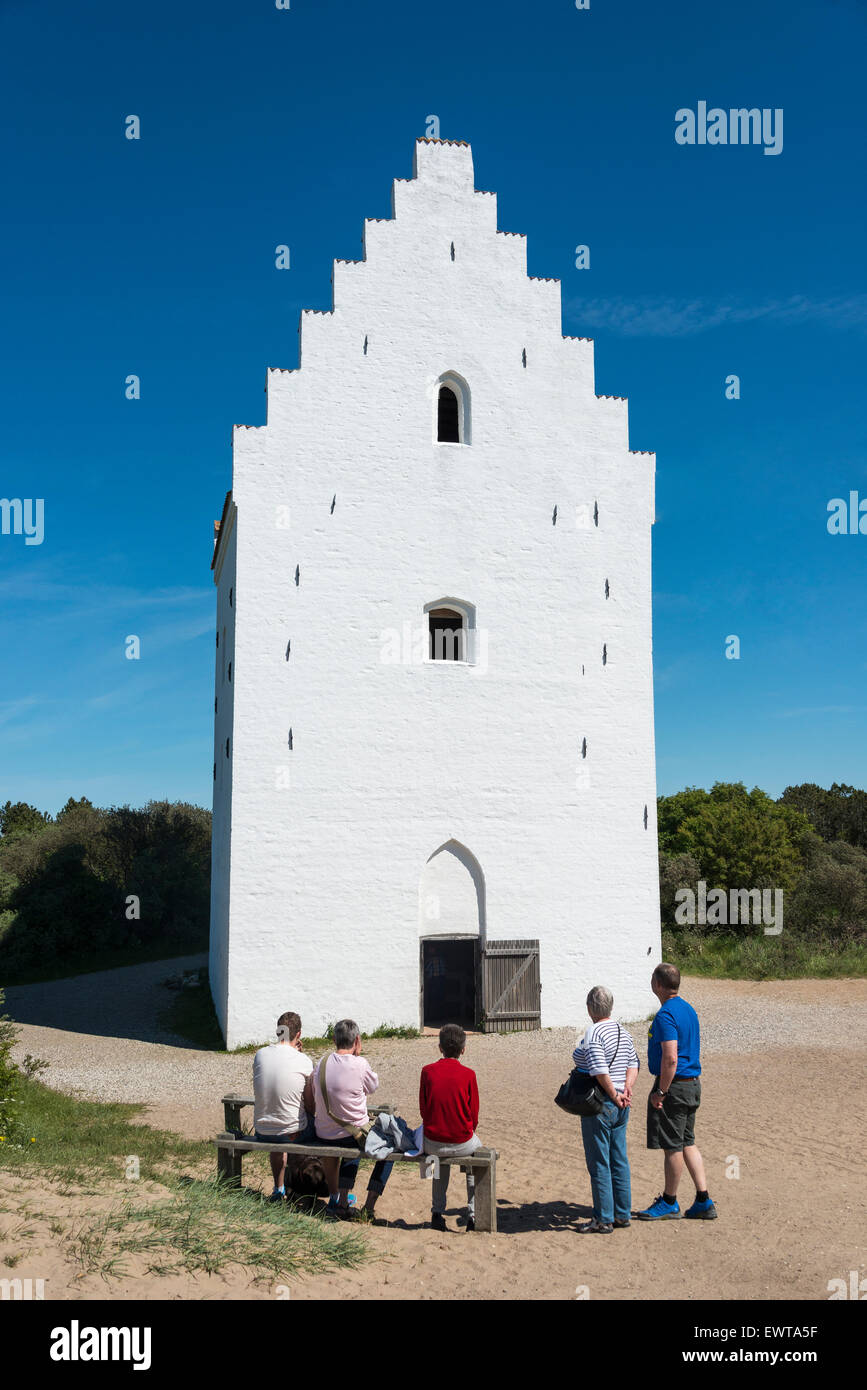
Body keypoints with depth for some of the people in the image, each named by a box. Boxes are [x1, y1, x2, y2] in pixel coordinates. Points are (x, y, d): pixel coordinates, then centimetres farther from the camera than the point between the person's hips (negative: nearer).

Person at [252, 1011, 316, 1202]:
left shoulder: (260, 1055, -6)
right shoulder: (304, 1061, -15)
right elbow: (311, 1105, -7)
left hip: (262, 1133, 4)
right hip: (294, 1134, -4)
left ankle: (279, 1189, 42)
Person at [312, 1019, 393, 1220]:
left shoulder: (321, 1064, -2)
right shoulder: (359, 1065, -17)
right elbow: (373, 1086, 2)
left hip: (323, 1136, 5)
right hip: (354, 1134, -5)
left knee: (353, 1149, 36)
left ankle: (340, 1201, 28)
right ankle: (368, 1208, 13)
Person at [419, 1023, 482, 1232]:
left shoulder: (427, 1071, -5)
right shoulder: (468, 1074, -11)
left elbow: (423, 1109, 3)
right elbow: (474, 1115, -2)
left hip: (432, 1143, 2)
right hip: (462, 1141, -2)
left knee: (441, 1155, 37)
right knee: (477, 1148, 32)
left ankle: (437, 1213, 34)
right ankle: (473, 1215, 29)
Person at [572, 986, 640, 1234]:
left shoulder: (593, 1034, -16)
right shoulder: (623, 1032, 10)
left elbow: (600, 1071, -24)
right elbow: (633, 1064, 9)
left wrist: (614, 1095, -13)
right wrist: (626, 1090, 0)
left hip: (600, 1105, -8)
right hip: (620, 1108, 8)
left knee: (599, 1164, 0)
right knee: (619, 1160, 15)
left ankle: (604, 1220, 6)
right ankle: (622, 1214, 23)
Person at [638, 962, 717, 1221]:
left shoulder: (666, 1015, -19)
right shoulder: (688, 1010, 11)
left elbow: (670, 1059, -26)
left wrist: (660, 1092, -19)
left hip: (673, 1085, -9)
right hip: (693, 1084, 9)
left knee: (672, 1146, 2)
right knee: (687, 1143, 15)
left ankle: (669, 1204, 13)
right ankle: (703, 1202, 15)